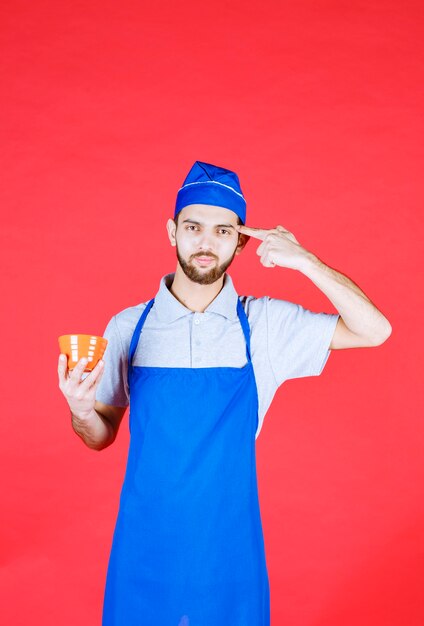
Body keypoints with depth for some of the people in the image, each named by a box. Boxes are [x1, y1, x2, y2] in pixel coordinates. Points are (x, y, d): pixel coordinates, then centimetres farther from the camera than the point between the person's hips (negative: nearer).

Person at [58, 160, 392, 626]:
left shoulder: (265, 323, -4)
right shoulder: (127, 327, -3)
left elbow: (373, 331, -6)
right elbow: (102, 435, 4)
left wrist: (304, 262, -14)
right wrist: (80, 408, -18)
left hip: (229, 547, 0)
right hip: (145, 547, 1)